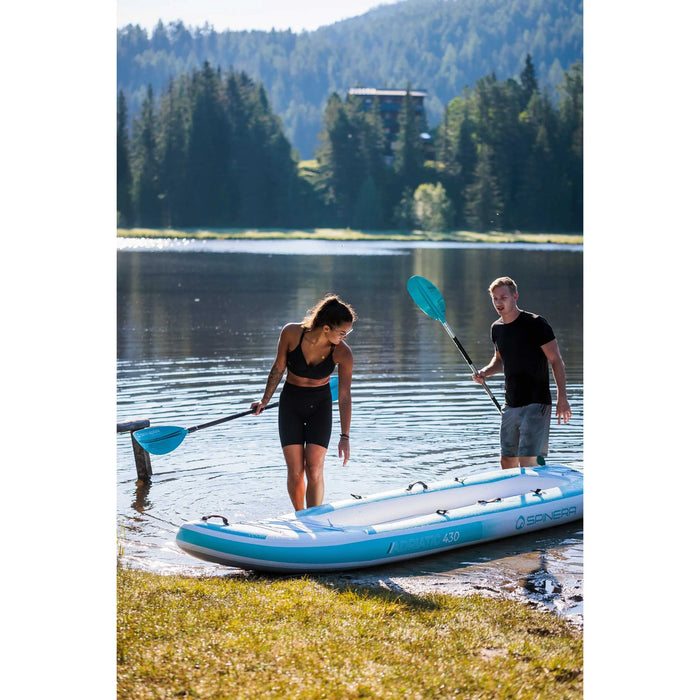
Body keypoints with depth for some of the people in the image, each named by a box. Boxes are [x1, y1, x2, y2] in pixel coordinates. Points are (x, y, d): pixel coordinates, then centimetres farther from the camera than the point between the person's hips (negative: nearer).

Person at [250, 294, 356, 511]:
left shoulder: (343, 353, -19)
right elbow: (278, 368, -2)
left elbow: (344, 397, -13)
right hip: (291, 403, 0)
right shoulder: (291, 334, -19)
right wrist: (264, 401, 8)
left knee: (314, 470, -11)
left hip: (320, 405, 0)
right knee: (295, 472, -4)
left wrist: (345, 437, -14)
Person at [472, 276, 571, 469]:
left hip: (536, 404, -7)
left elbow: (556, 361, -9)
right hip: (511, 406, 7)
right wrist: (484, 372, 3)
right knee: (507, 463, 9)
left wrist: (562, 397, -17)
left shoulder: (535, 324, -10)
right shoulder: (497, 328, 9)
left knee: (527, 461, -14)